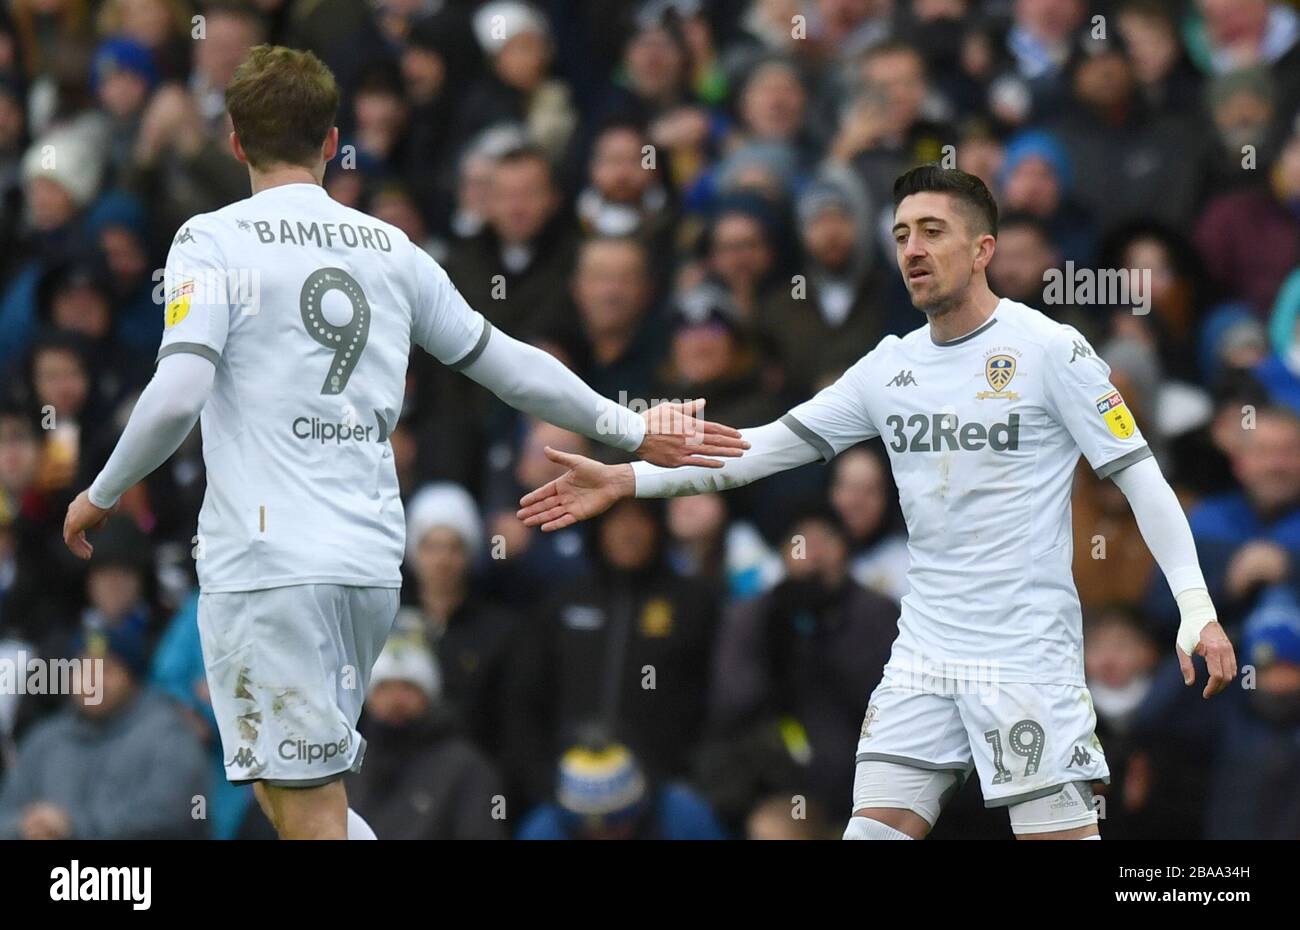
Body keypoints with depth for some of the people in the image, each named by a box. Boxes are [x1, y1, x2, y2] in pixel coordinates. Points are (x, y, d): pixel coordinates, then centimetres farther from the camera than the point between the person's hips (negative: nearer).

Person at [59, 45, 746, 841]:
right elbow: (505, 364, 19)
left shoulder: (213, 241, -2)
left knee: (307, 815, -6)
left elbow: (178, 393, -14)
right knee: (302, 785, 19)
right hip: (372, 562, 5)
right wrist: (630, 429, 31)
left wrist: (101, 496, 1)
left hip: (266, 560, -5)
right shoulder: (390, 248, 13)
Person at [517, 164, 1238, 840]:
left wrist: (1197, 610, -14)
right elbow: (770, 445, 11)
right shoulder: (890, 365, 9)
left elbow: (1141, 477, -6)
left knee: (1057, 832, -11)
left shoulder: (1049, 349, -6)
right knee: (874, 831, -2)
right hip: (922, 660, 5)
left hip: (1029, 659, -5)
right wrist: (626, 479, 5)